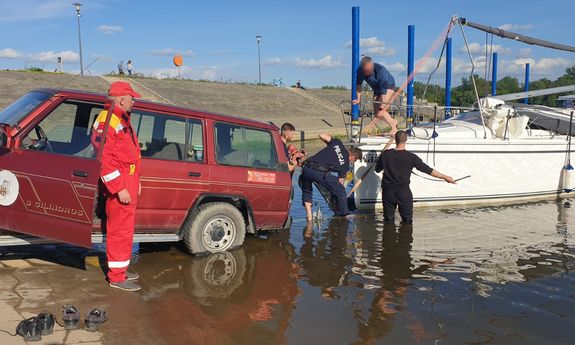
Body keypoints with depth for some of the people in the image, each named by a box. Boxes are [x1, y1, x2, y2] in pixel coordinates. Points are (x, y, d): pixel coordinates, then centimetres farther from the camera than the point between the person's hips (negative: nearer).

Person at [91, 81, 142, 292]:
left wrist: (135, 180, 22)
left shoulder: (123, 120, 17)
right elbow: (104, 160, -22)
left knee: (125, 227, 17)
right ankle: (117, 277, 5)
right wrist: (120, 189, -23)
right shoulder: (107, 121, -16)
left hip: (128, 182, 10)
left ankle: (120, 269, 29)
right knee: (120, 230, -4)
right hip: (118, 183, -10)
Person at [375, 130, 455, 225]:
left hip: (388, 191, 2)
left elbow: (377, 169, 10)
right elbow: (429, 170, -4)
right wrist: (445, 177, 7)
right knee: (407, 221, 11)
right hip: (403, 192, -2)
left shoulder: (385, 154, -5)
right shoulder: (411, 157, -10)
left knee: (388, 221, 12)